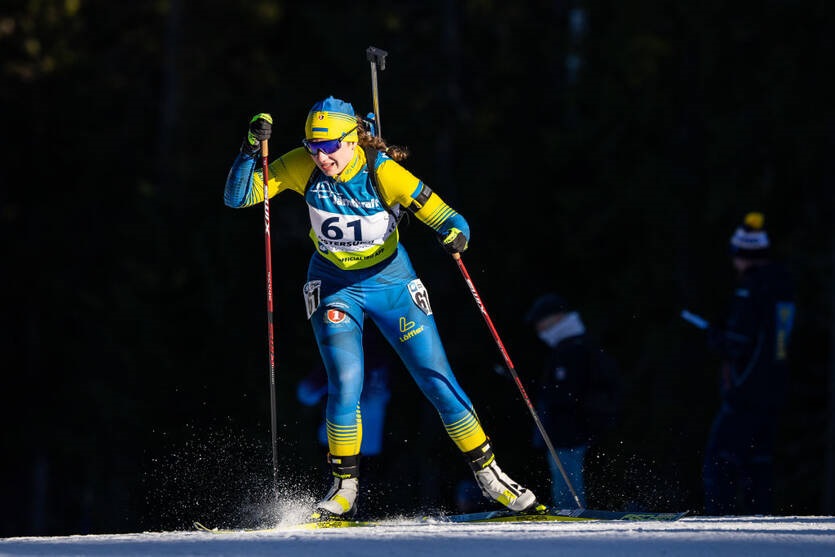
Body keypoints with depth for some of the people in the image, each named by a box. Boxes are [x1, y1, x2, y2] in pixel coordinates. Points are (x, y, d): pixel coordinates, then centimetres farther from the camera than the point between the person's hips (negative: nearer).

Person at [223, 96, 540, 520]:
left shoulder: (383, 172, -24)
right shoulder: (302, 167, -18)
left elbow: (450, 220, -20)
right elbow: (237, 197, -17)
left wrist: (455, 235, -43)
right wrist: (250, 149, -32)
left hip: (390, 280, -1)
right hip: (334, 284, 1)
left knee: (438, 381, -2)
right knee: (345, 382, -18)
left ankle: (489, 475, 12)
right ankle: (344, 489, -4)